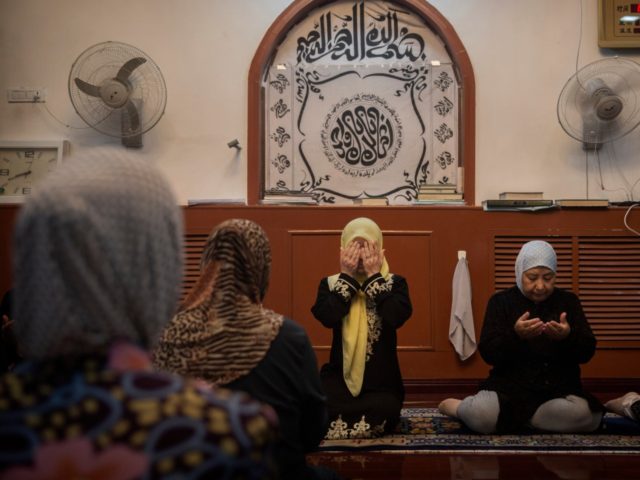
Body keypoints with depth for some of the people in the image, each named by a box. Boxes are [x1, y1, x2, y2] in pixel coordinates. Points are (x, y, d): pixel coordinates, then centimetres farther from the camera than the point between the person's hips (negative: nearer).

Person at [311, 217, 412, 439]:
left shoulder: (395, 283, 1)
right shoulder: (330, 283, 4)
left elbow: (397, 317, -20)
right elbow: (327, 317, -16)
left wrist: (374, 276, -17)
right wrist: (347, 276, -13)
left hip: (381, 377, 0)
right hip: (340, 373, 0)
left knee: (385, 412, -33)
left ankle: (337, 424, -5)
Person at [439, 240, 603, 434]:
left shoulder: (568, 301, 8)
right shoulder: (501, 301, 2)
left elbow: (587, 352, 1)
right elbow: (488, 353, -6)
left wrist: (568, 337, -21)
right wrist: (515, 335, -26)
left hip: (559, 390, 2)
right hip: (510, 387, -2)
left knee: (586, 415, -31)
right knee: (482, 414, -33)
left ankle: (509, 415, -11)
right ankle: (454, 405, 4)